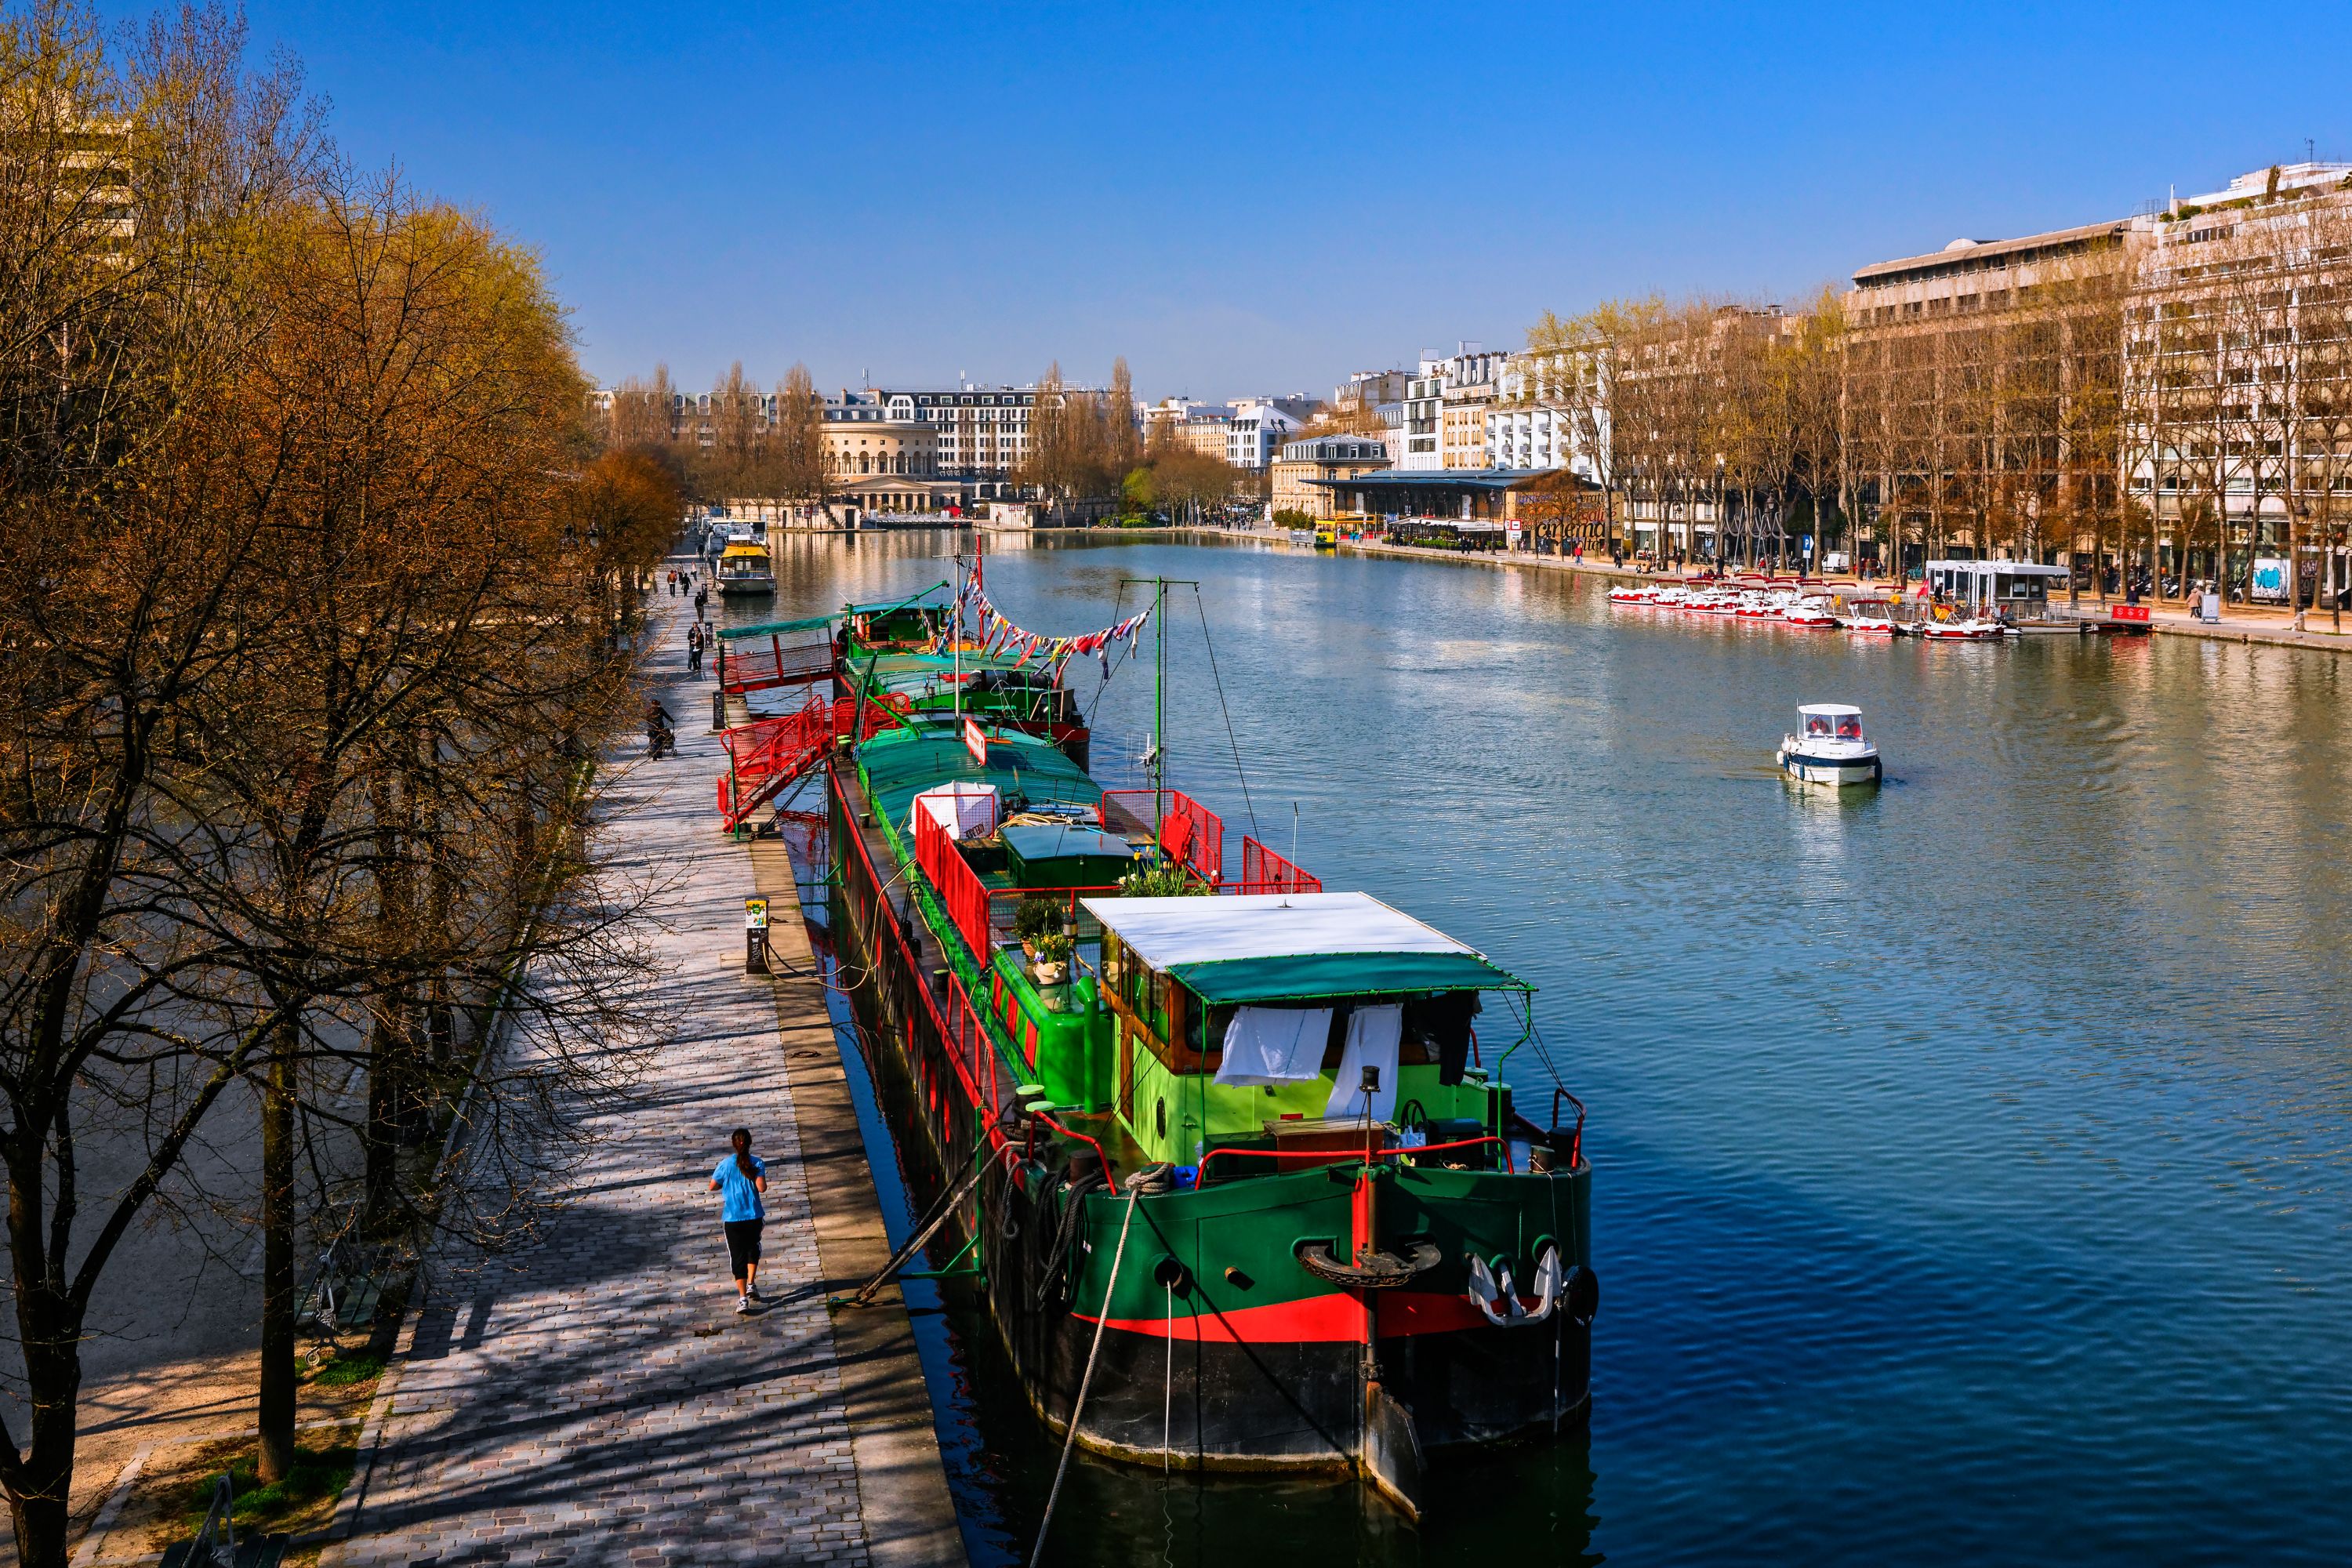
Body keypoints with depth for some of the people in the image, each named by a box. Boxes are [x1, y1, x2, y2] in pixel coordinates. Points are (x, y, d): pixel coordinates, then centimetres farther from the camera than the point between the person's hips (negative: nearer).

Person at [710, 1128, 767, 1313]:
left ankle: (743, 1298, -3)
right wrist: (756, 1178, 5)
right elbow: (762, 1188, -16)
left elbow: (713, 1187, 2)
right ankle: (751, 1283, 18)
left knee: (737, 1256, 3)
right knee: (753, 1247, 27)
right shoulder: (757, 1163, -7)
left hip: (732, 1218, -1)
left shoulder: (726, 1164, -5)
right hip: (754, 1216, 1)